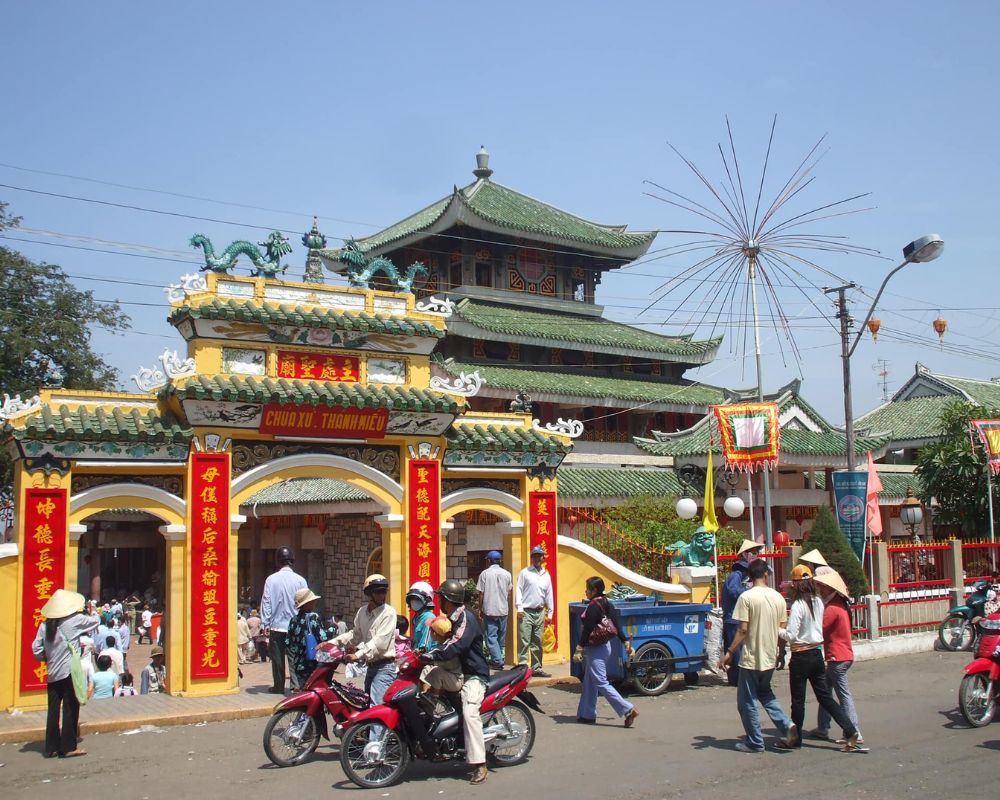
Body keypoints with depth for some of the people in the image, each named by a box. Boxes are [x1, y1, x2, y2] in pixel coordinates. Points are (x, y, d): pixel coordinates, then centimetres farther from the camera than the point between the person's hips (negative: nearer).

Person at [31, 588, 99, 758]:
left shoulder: (45, 625, 2)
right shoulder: (75, 620, -8)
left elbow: (36, 649, 2)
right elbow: (95, 621, 7)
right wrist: (93, 613, 29)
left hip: (52, 674, 5)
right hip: (70, 672, -5)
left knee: (53, 710, 10)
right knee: (70, 709, 2)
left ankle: (51, 747, 15)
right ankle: (68, 748, 5)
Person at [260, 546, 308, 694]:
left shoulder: (271, 579, -7)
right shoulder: (300, 580, -4)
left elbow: (266, 602, -5)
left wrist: (265, 624, 1)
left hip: (277, 626, -1)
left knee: (277, 658, 10)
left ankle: (279, 686, 15)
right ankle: (297, 685, 4)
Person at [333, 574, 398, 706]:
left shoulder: (388, 612, -13)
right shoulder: (362, 611, 9)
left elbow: (380, 642, -21)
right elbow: (356, 634, 20)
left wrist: (358, 655, -28)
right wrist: (333, 643, 9)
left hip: (385, 667, -8)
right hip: (371, 666, 8)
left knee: (376, 706, -21)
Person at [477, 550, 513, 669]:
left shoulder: (484, 574, -5)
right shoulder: (506, 574, 2)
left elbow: (481, 594, -3)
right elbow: (509, 593, 7)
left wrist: (481, 609, 6)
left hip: (489, 610, -3)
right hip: (503, 610, 3)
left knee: (491, 636, 0)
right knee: (501, 636, 15)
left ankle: (497, 660, -8)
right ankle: (500, 658, 24)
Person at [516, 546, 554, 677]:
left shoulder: (546, 575, 13)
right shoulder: (525, 572, 1)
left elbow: (549, 595, 15)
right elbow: (519, 590, -2)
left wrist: (550, 613, 11)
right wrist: (519, 608, -11)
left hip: (540, 612, 5)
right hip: (526, 612, -4)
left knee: (537, 643, 10)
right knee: (524, 642, -8)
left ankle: (537, 668, 17)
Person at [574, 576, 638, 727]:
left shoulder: (593, 606, -17)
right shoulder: (607, 604, 9)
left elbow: (587, 630, -21)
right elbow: (617, 625, 9)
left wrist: (579, 649, -19)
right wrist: (626, 643, 13)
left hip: (595, 649, -10)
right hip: (603, 646, 10)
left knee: (601, 683, -7)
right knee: (589, 682, 15)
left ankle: (628, 710, -11)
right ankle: (587, 714, 20)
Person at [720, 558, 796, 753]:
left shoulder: (747, 597, -13)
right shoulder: (778, 597, 2)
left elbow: (743, 629, -16)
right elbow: (782, 629, 7)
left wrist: (729, 653, -9)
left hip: (751, 658, -6)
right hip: (770, 657, 6)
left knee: (747, 701, 6)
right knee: (765, 693, 25)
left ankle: (755, 743, 12)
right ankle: (787, 726, 9)